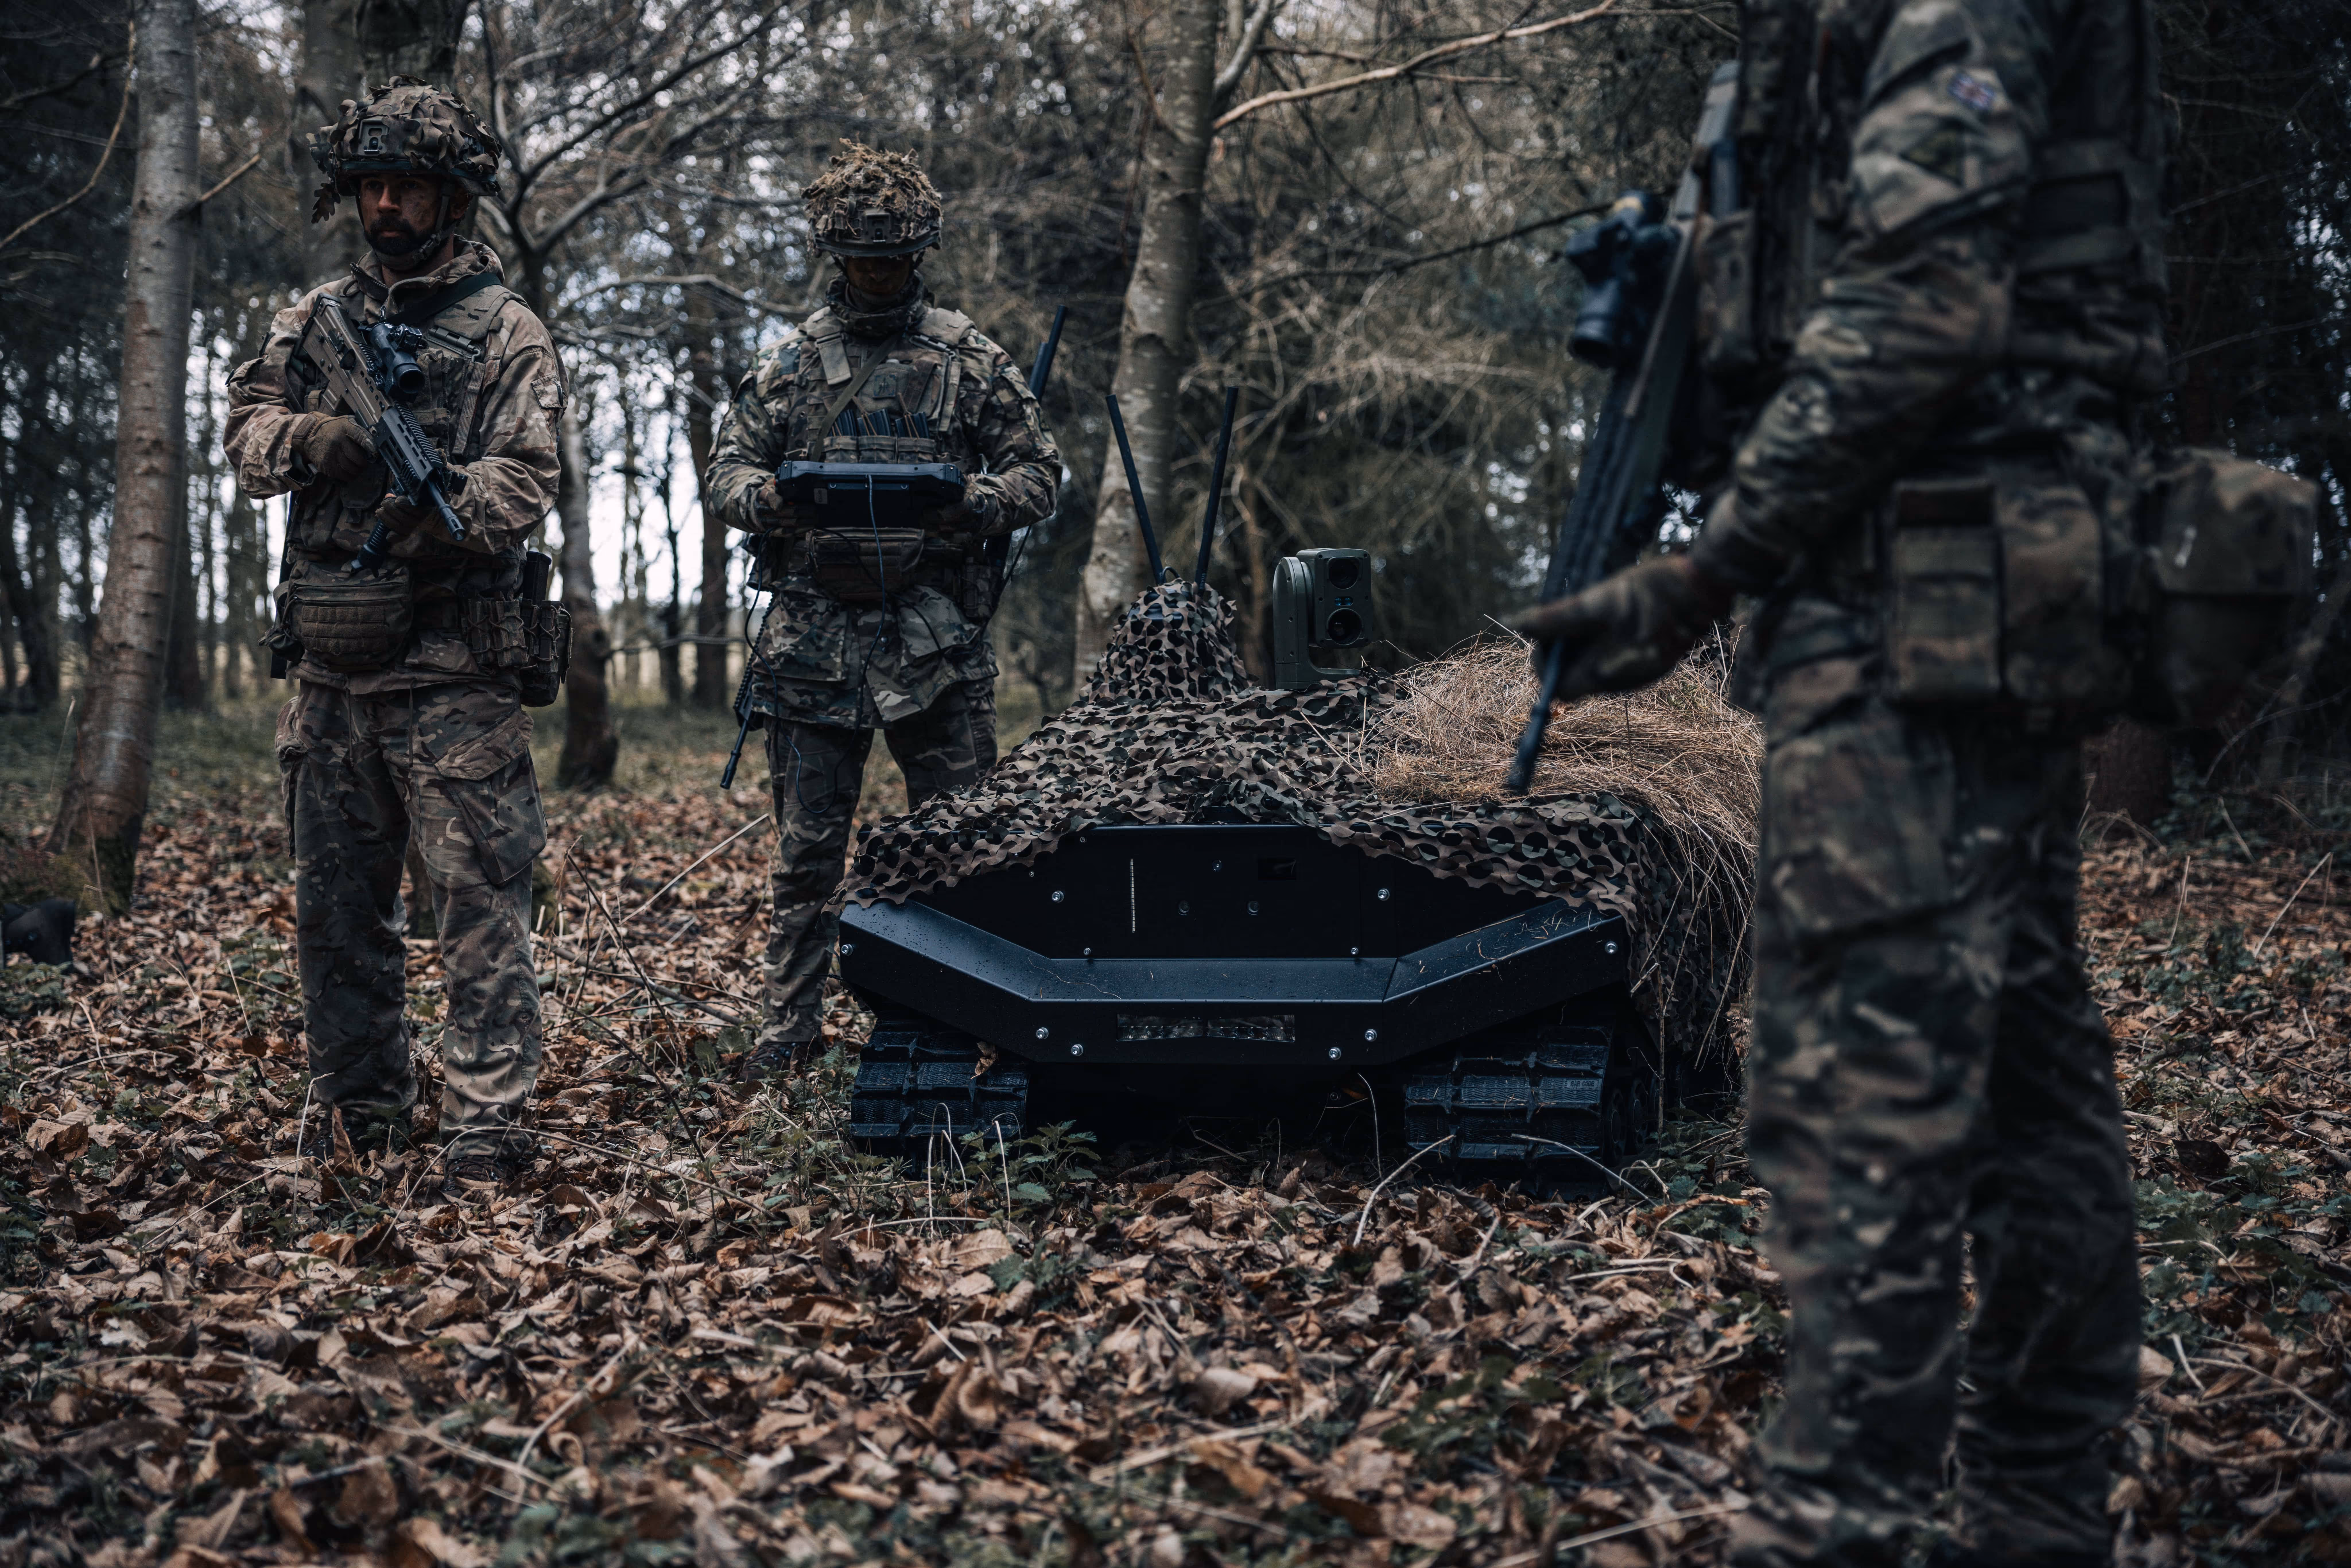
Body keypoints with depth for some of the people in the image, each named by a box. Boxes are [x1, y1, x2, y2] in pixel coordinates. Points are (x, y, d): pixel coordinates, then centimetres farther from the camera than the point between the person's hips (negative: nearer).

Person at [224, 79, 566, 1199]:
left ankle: (486, 1134, -5)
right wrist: (318, 439, -13)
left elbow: (523, 483, -10)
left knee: (480, 903, -7)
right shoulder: (313, 323, 16)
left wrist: (440, 510, -29)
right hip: (331, 669, 6)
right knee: (334, 906, 12)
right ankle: (359, 1117, 25)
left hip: (454, 676, -6)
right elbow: (246, 436, 8)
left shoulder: (506, 333, 0)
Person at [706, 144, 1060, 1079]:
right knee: (807, 846, 6)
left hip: (939, 642, -1)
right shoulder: (789, 362, 10)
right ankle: (789, 1026, 14)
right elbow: (726, 468, 11)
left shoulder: (972, 359, 6)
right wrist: (765, 499, -13)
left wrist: (981, 504, -16)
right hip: (814, 640, 1)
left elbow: (1039, 471, 6)